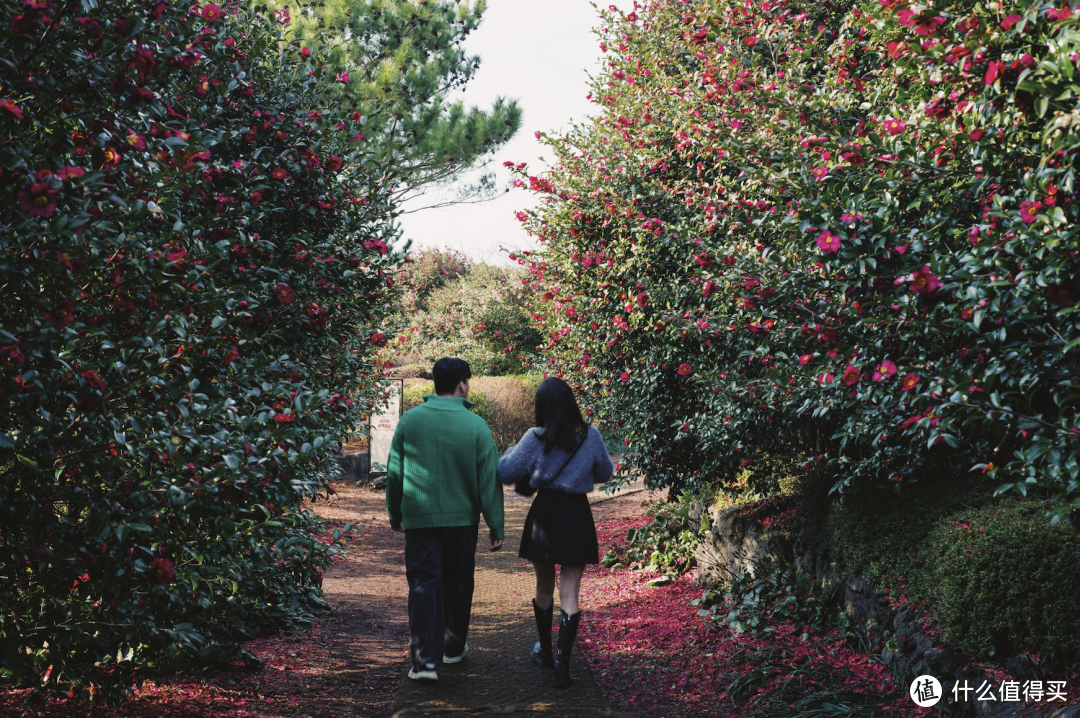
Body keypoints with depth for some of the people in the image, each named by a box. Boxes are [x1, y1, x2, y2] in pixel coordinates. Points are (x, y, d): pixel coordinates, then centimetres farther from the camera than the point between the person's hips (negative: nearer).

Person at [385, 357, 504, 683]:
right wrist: (496, 527, 1)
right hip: (462, 518, 0)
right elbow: (489, 479, -5)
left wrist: (395, 515, 18)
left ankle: (426, 659, -9)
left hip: (419, 518, 0)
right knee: (457, 584, 16)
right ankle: (454, 647, 31)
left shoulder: (410, 420, -1)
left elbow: (394, 472, 5)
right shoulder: (475, 425, -6)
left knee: (423, 585, 1)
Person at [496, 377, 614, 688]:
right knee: (569, 593, 1)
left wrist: (510, 451, 13)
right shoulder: (590, 436, -4)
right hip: (577, 514, 0)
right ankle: (562, 661, -9)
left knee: (544, 587, 18)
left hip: (544, 513, 0)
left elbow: (505, 472, -7)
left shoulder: (535, 438, -10)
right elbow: (605, 473, 11)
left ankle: (544, 650, 34)